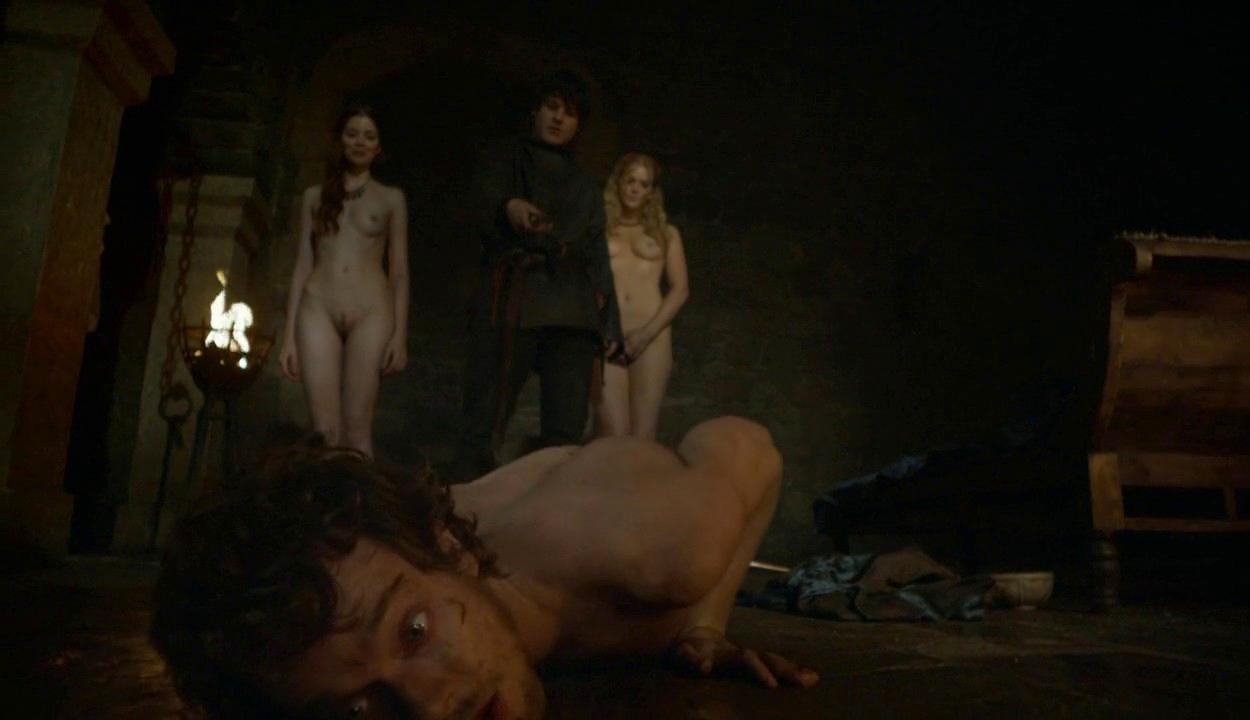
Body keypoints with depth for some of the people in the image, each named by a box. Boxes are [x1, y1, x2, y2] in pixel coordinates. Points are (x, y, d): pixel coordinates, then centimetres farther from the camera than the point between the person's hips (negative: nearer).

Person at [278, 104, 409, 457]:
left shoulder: (391, 198, 13)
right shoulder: (315, 196, 17)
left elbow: (399, 271, 8)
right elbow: (302, 265, 14)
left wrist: (400, 334, -1)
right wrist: (289, 336, 7)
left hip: (370, 312, -1)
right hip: (317, 310, 2)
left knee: (356, 430, -6)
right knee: (325, 430, -6)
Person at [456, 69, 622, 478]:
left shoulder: (585, 187, 26)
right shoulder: (504, 159, 12)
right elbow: (483, 199, -11)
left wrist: (609, 321, 9)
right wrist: (510, 207, -36)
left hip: (573, 308, 4)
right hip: (513, 300, -4)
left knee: (567, 428, -2)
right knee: (486, 419, -13)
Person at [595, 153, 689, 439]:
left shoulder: (666, 233, 17)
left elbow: (680, 289, 9)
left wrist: (647, 333, -3)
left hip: (652, 338, 1)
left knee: (642, 436, -6)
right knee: (614, 436, -12)